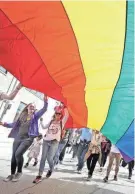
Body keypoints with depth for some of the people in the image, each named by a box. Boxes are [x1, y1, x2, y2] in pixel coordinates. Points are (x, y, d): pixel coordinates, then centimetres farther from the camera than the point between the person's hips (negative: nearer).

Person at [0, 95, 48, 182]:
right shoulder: (22, 115, 14)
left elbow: (44, 109, -6)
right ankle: (12, 174, 16)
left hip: (28, 138, -4)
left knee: (18, 153, -21)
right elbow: (15, 124, 18)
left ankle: (19, 172, -3)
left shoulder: (35, 116, 5)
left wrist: (45, 102, -21)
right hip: (18, 138, 4)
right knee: (14, 155, 2)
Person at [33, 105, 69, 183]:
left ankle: (51, 169, 23)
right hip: (46, 141, 3)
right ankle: (39, 176, 2)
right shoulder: (51, 121, 13)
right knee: (43, 158, 0)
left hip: (54, 142, -3)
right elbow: (44, 127, 19)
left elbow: (66, 115, -7)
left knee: (49, 158, -10)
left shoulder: (62, 122, 6)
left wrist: (65, 108, -7)